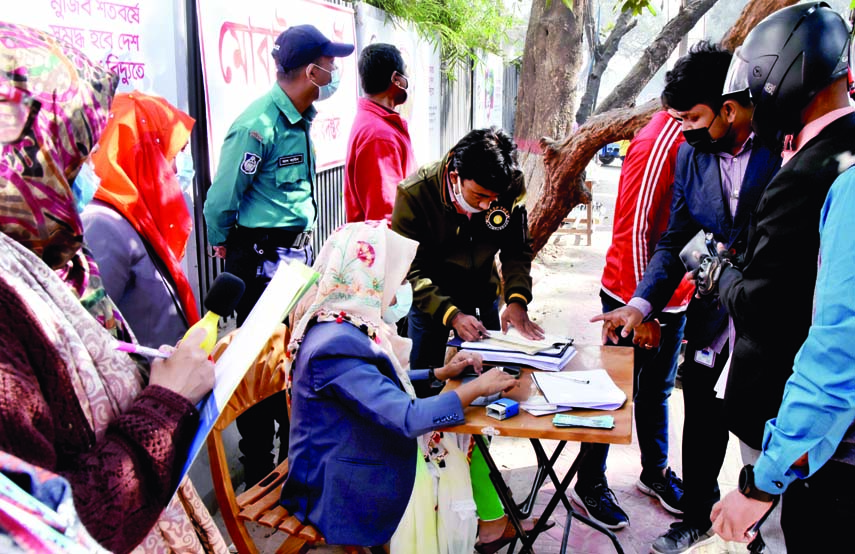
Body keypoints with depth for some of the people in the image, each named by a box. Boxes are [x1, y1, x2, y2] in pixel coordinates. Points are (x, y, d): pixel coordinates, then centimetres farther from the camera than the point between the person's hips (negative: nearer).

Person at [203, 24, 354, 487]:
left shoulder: (300, 119, 8)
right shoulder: (258, 126, -21)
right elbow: (221, 200, -14)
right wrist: (222, 245, 2)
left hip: (296, 254, 9)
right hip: (260, 261, -9)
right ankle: (258, 474, 18)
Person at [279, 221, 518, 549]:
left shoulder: (345, 324, 0)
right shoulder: (336, 345, -29)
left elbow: (381, 382, 16)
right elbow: (409, 419, -31)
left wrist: (440, 372, 8)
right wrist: (478, 388, -19)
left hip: (364, 453, 9)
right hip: (345, 488, -9)